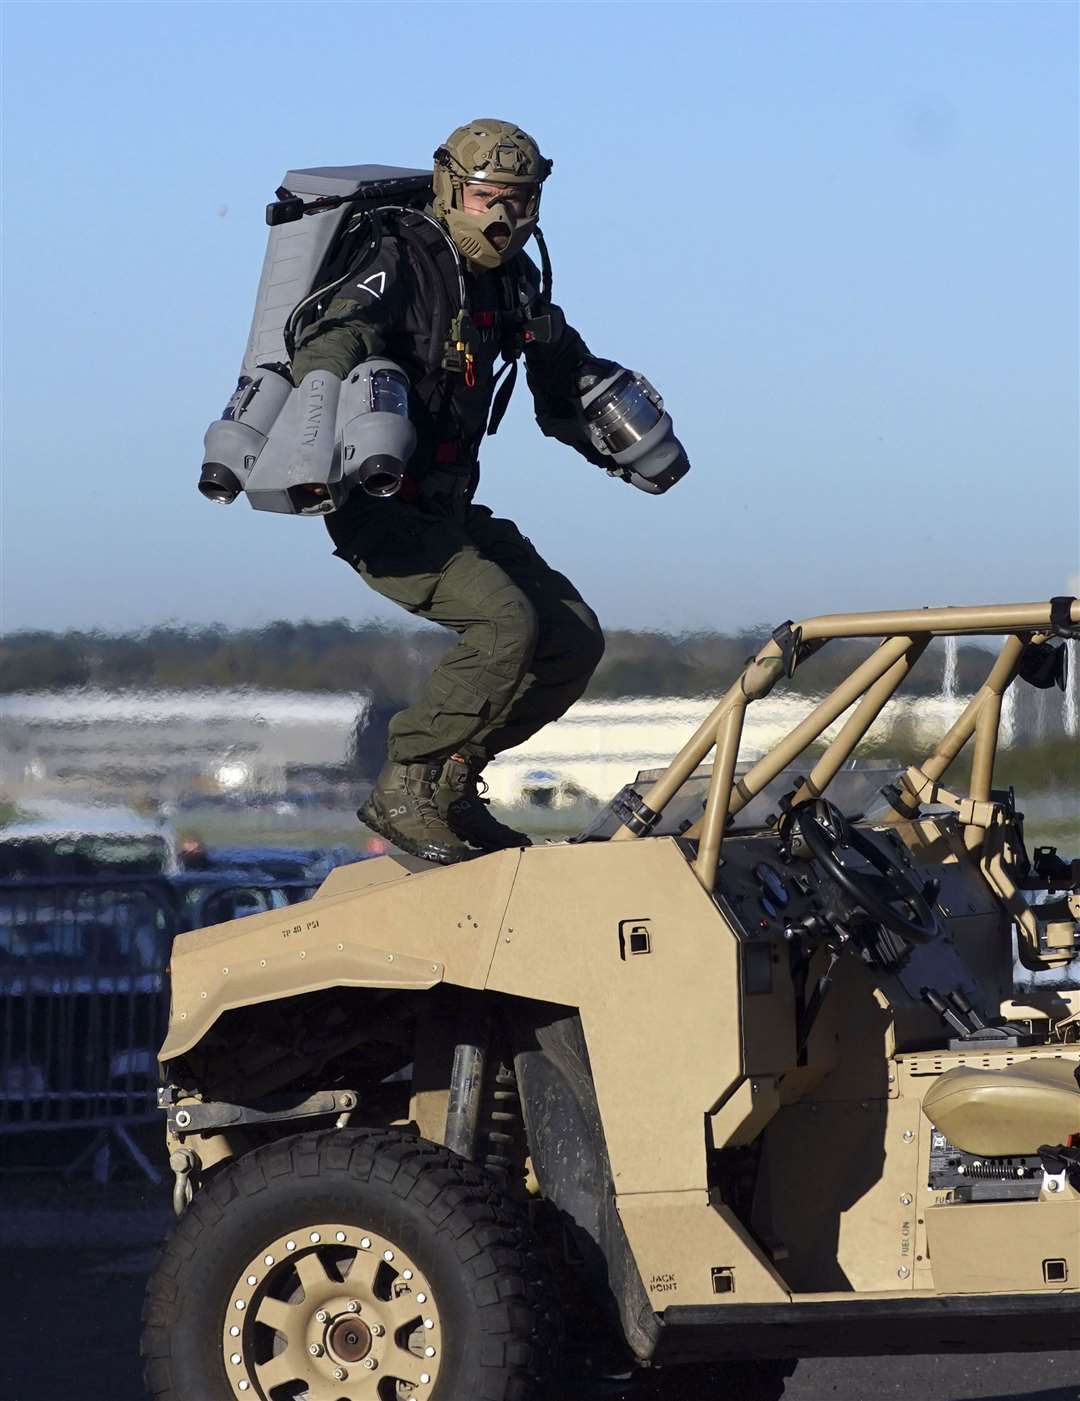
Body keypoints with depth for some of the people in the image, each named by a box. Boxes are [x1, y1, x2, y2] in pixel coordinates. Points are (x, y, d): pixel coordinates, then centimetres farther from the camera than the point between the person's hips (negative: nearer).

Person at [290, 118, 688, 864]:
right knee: (506, 624, -26)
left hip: (448, 508, 8)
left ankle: (451, 782, 11)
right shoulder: (405, 265, -15)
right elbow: (326, 352, -31)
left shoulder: (513, 282, 9)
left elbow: (569, 381, 29)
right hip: (380, 510, -8)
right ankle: (403, 789, -15)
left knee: (575, 639, 2)